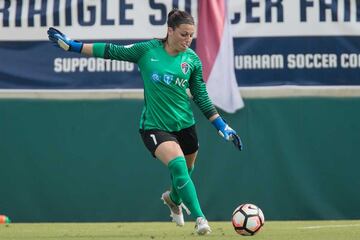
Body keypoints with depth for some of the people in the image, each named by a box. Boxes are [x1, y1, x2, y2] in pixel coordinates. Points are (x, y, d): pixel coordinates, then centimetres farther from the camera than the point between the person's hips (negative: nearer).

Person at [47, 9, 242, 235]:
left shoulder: (192, 60, -2)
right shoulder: (148, 50, -8)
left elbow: (202, 98, 6)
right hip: (154, 126, -3)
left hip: (185, 125, 3)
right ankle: (200, 218, -23)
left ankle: (173, 199, 51)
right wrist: (72, 45, 0)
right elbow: (112, 51, 0)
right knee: (178, 165, -26)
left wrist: (223, 126, 3)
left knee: (184, 174, 15)